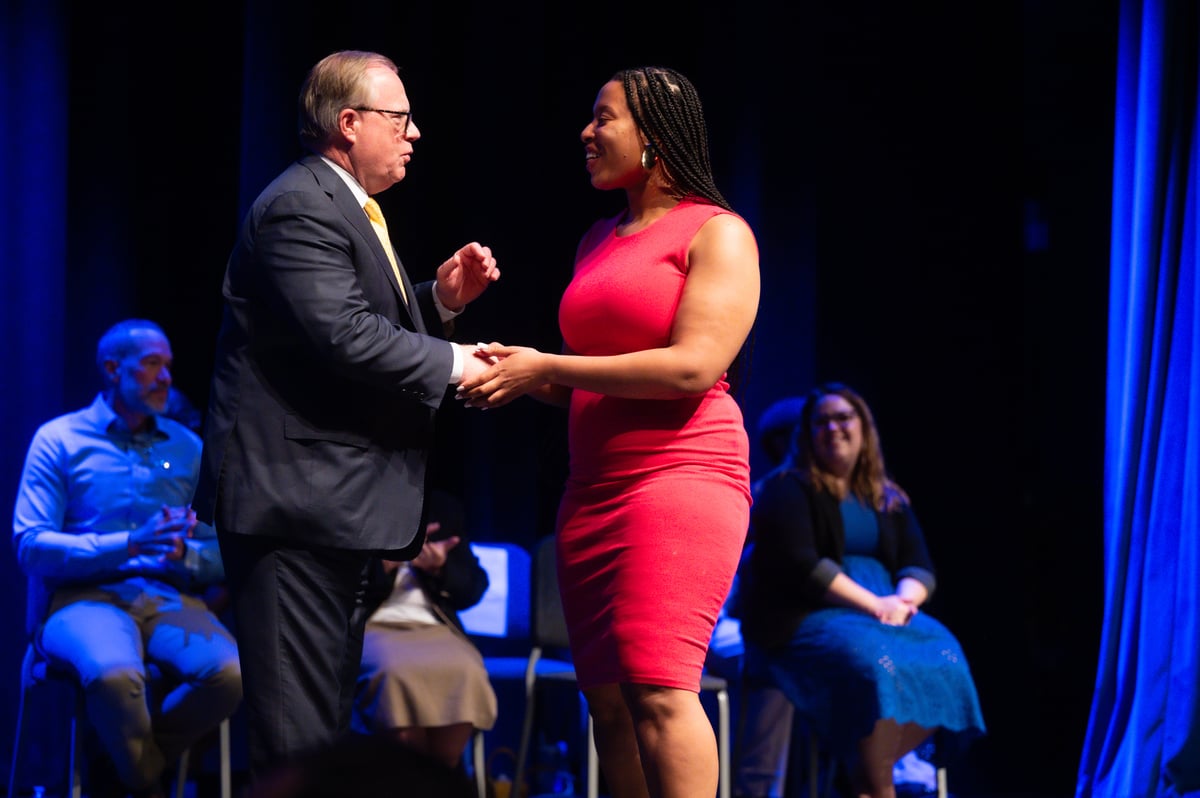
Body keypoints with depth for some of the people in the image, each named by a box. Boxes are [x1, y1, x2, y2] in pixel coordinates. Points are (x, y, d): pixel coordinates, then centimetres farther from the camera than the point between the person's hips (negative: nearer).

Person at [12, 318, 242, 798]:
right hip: (85, 597, -3)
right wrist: (130, 545, -15)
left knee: (230, 674, -31)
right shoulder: (60, 440, 8)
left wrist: (183, 554, -11)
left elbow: (221, 557, 14)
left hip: (169, 597, 3)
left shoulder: (187, 448, 19)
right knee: (114, 676, -39)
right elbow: (30, 545, -4)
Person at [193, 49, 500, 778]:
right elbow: (345, 337, -26)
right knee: (299, 726, -11)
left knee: (327, 714, 16)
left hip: (332, 503, 11)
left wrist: (442, 299, 6)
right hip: (295, 498, -11)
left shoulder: (347, 208, 19)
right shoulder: (301, 208, -16)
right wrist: (454, 362, -16)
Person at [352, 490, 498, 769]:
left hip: (433, 630, 3)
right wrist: (389, 560, -15)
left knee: (464, 673, -33)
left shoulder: (444, 507, 20)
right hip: (372, 628, -3)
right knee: (398, 673, -38)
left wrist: (439, 567, -5)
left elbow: (472, 589, 16)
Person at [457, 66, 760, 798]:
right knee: (608, 698, 3)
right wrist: (524, 375, 5)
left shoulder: (716, 233, -2)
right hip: (593, 490, 8)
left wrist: (547, 367, -12)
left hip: (679, 477, -7)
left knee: (658, 690, -17)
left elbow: (694, 366, -14)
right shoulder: (599, 240, 19)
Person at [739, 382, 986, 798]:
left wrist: (902, 601, -13)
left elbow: (920, 567, 12)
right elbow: (799, 566, -12)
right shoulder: (787, 490, 1)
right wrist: (873, 604, -18)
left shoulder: (889, 499, 20)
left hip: (883, 616, 6)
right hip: (804, 619, -6)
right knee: (872, 664, -37)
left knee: (942, 655, -26)